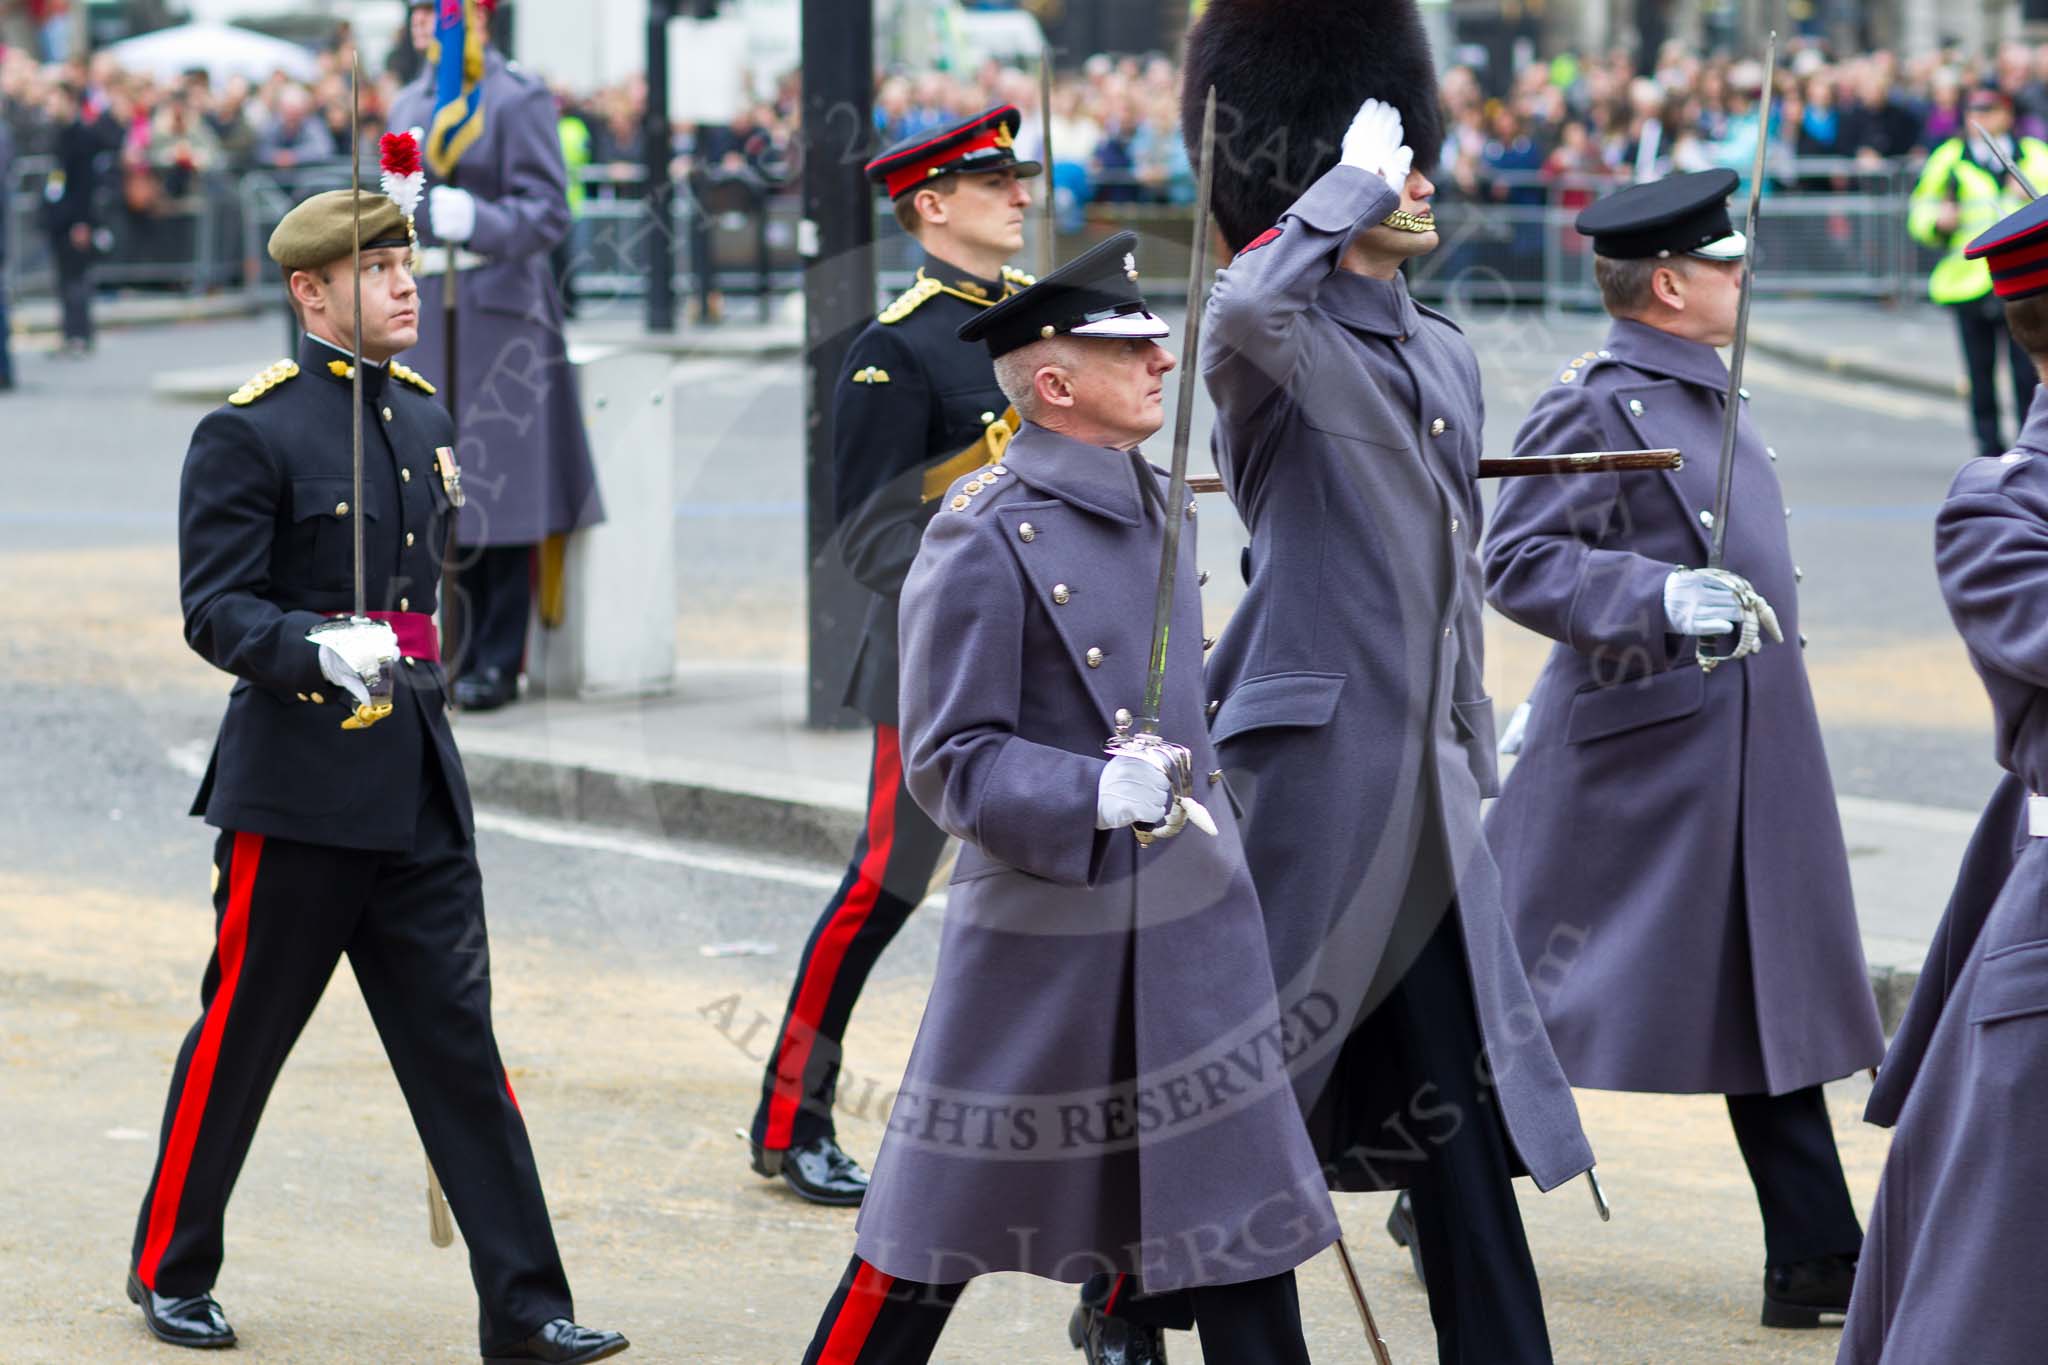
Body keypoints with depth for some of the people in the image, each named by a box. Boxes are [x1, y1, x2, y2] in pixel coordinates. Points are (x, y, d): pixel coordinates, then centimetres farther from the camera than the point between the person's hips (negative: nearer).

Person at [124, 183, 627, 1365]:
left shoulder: (424, 418, 12)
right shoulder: (249, 434, -9)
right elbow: (215, 612, -15)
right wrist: (324, 649, -30)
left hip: (420, 784, 6)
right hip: (300, 789, -6)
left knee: (458, 1041, 3)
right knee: (240, 1042, 6)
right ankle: (171, 1270, 24)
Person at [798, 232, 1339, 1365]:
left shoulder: (1160, 507, 11)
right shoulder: (983, 537, -14)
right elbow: (947, 761, -15)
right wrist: (1097, 798, -26)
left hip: (1194, 929, 7)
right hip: (1044, 934, -7)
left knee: (1243, 1216, 6)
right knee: (939, 1227, 3)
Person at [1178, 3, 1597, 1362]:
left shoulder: (1445, 356, 14)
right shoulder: (1277, 341, -10)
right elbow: (1246, 303, -38)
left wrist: (1475, 759, 22)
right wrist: (1353, 184, -23)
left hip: (1425, 793, 8)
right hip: (1307, 772, -8)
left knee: (1459, 1104, 8)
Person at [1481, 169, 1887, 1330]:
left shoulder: (1707, 394, 14)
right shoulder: (1594, 407, -14)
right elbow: (1518, 562, -19)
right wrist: (1661, 597, -31)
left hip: (1749, 754, 9)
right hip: (1643, 753, -9)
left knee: (1771, 1000, 7)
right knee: (1544, 985, 1)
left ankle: (1818, 1260, 8)